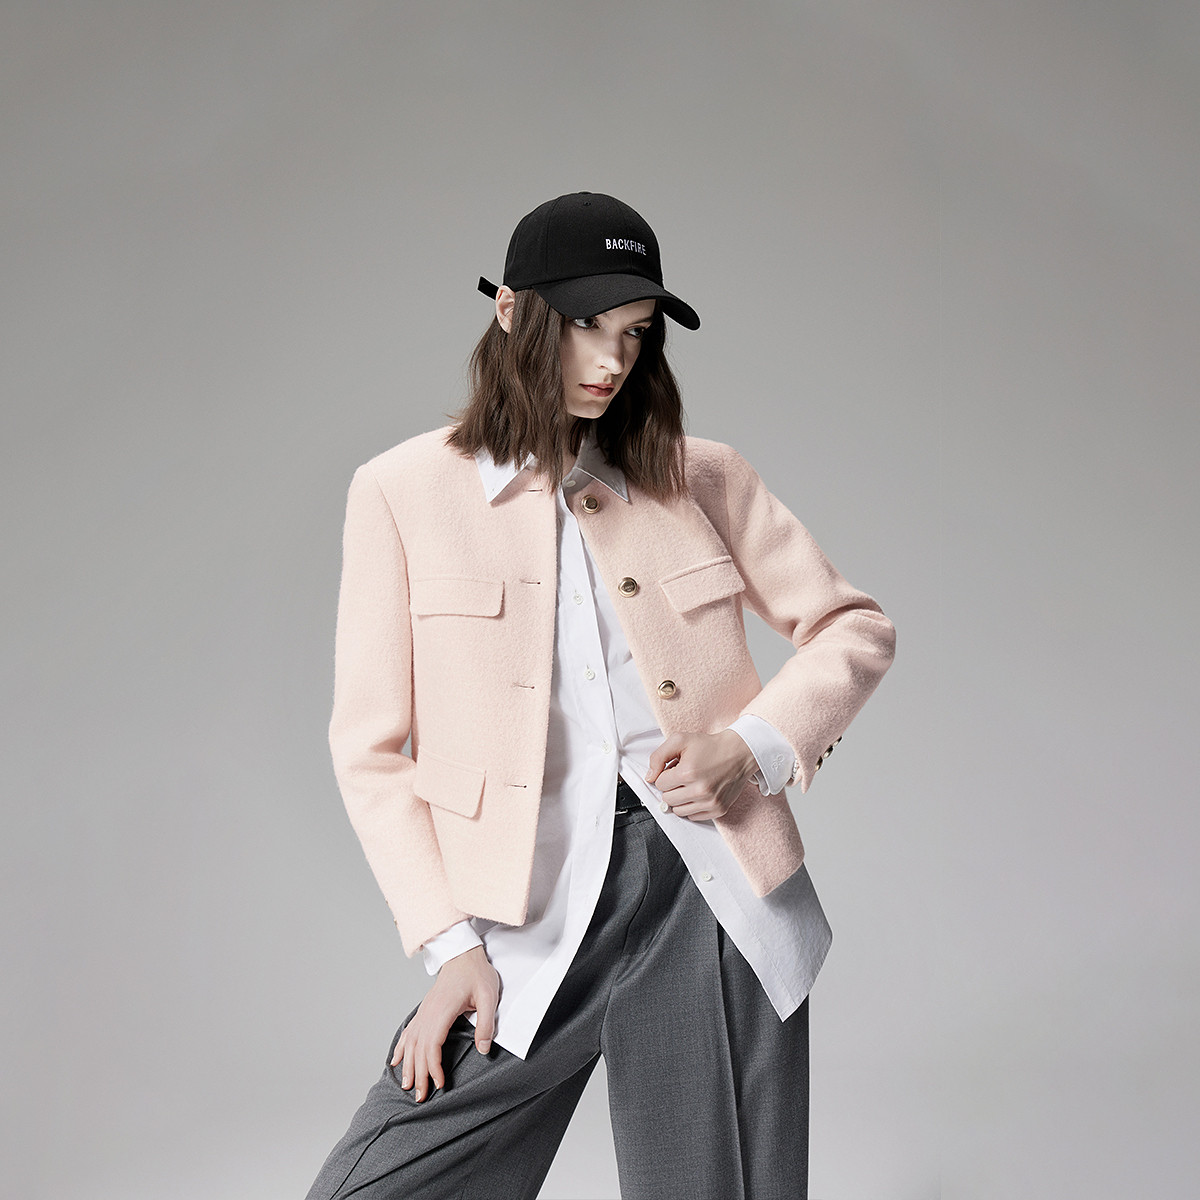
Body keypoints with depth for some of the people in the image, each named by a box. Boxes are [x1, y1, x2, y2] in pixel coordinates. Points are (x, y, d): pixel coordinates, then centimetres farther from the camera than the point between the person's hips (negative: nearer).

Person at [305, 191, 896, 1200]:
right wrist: (449, 942, -4)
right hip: (535, 916, -1)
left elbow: (854, 626, 16)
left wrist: (755, 746, -4)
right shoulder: (406, 490, 4)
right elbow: (370, 747, 3)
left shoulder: (700, 477, 10)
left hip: (710, 897, 2)